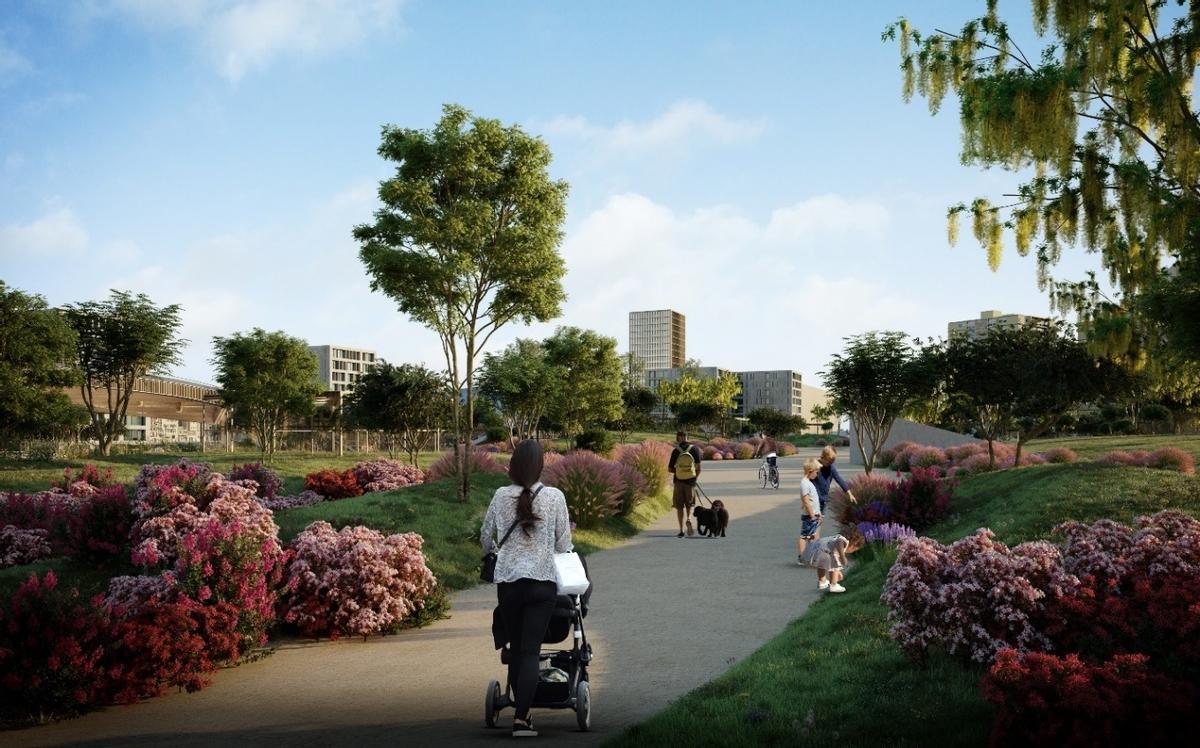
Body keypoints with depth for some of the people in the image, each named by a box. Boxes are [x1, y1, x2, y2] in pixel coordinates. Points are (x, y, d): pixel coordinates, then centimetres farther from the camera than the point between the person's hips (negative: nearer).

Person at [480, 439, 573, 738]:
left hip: (507, 581, 2)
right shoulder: (554, 496, -5)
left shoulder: (501, 496, 0)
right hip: (541, 581, -2)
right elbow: (564, 544, 1)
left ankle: (521, 710, 22)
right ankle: (521, 718, -5)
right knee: (530, 650, 2)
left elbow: (485, 539, 12)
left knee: (515, 648, 15)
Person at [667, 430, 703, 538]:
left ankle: (681, 530, 5)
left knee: (679, 507, 9)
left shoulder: (675, 451, -7)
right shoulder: (695, 449, -5)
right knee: (689, 504, 17)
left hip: (678, 482, -1)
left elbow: (670, 469, -4)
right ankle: (689, 519, -10)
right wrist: (695, 477, 11)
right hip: (690, 481, 1)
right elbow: (698, 468, -6)